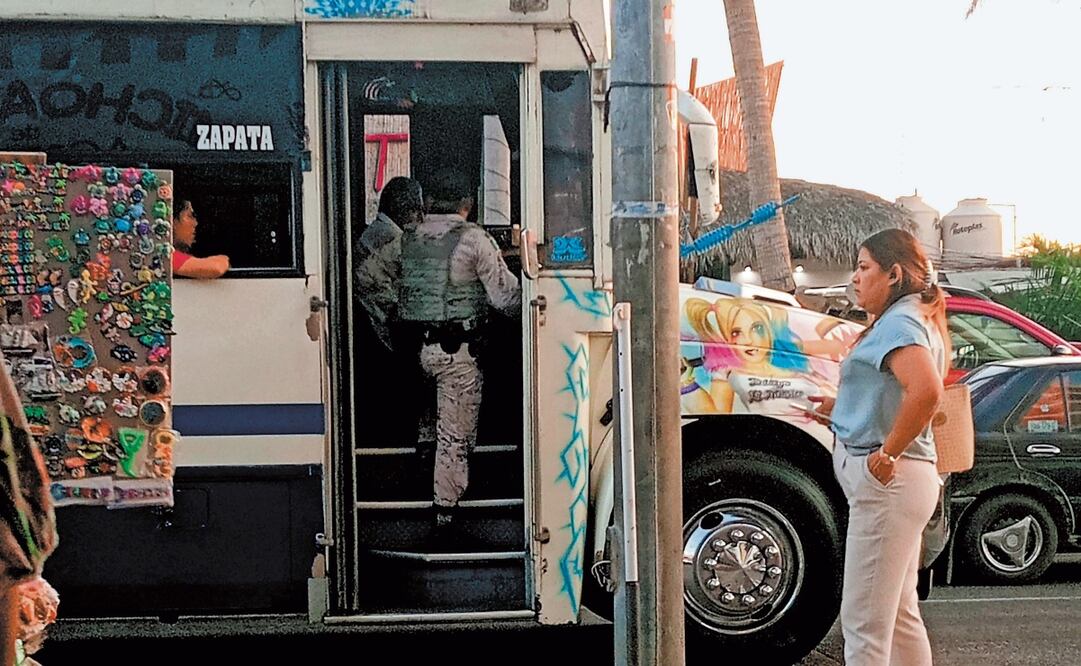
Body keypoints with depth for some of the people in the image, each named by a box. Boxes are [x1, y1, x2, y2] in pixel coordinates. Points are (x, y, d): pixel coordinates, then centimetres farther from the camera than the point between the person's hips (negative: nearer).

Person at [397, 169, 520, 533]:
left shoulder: (408, 238, 9)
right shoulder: (474, 239, -8)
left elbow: (401, 293, 12)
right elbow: (506, 297, -7)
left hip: (416, 347, 5)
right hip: (458, 349, -5)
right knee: (456, 431, 3)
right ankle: (445, 507, 7)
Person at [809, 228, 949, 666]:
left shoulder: (898, 323, -14)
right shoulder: (913, 319, 18)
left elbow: (926, 390, -32)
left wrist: (887, 454, -24)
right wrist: (841, 408, 16)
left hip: (885, 480, -11)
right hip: (898, 481, 11)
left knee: (864, 621, -7)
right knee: (899, 613, 20)